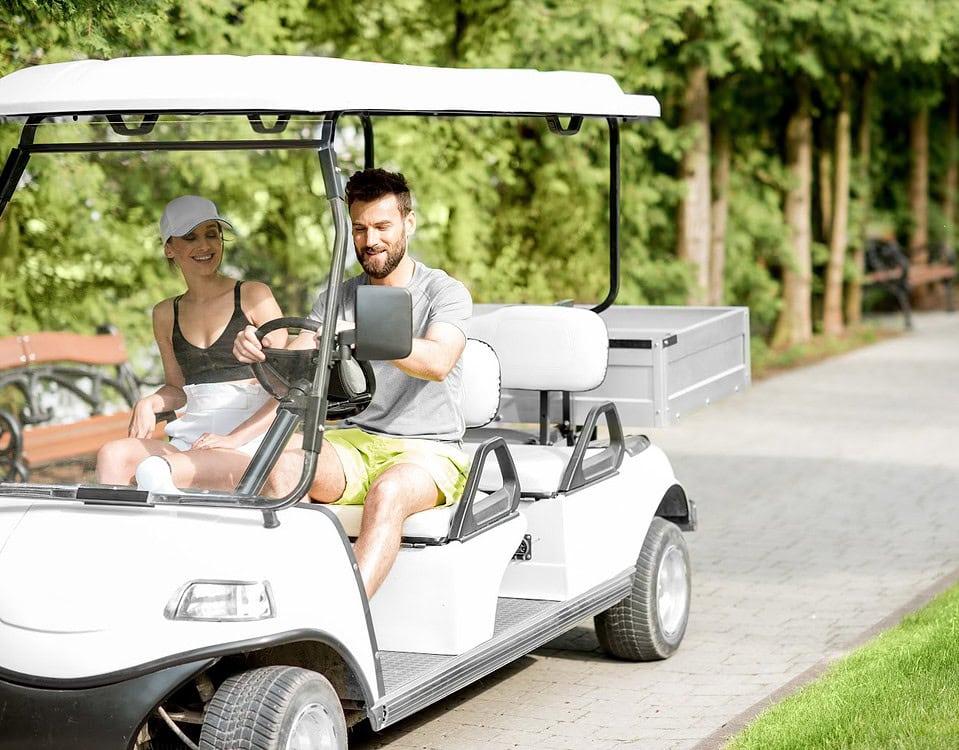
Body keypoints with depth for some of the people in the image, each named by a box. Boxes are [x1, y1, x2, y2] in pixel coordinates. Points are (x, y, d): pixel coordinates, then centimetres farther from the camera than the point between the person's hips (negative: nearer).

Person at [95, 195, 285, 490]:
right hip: (191, 441, 5)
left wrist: (234, 438, -13)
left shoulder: (253, 297, 2)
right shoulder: (166, 315, 16)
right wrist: (149, 404, 4)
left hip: (252, 444, -5)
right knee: (112, 455, -27)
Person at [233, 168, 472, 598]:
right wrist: (258, 352, -21)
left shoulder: (444, 293, -1)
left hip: (431, 451, -4)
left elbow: (437, 362, -22)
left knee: (387, 492, -37)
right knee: (281, 465, -27)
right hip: (357, 442, 4)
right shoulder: (338, 300, 13)